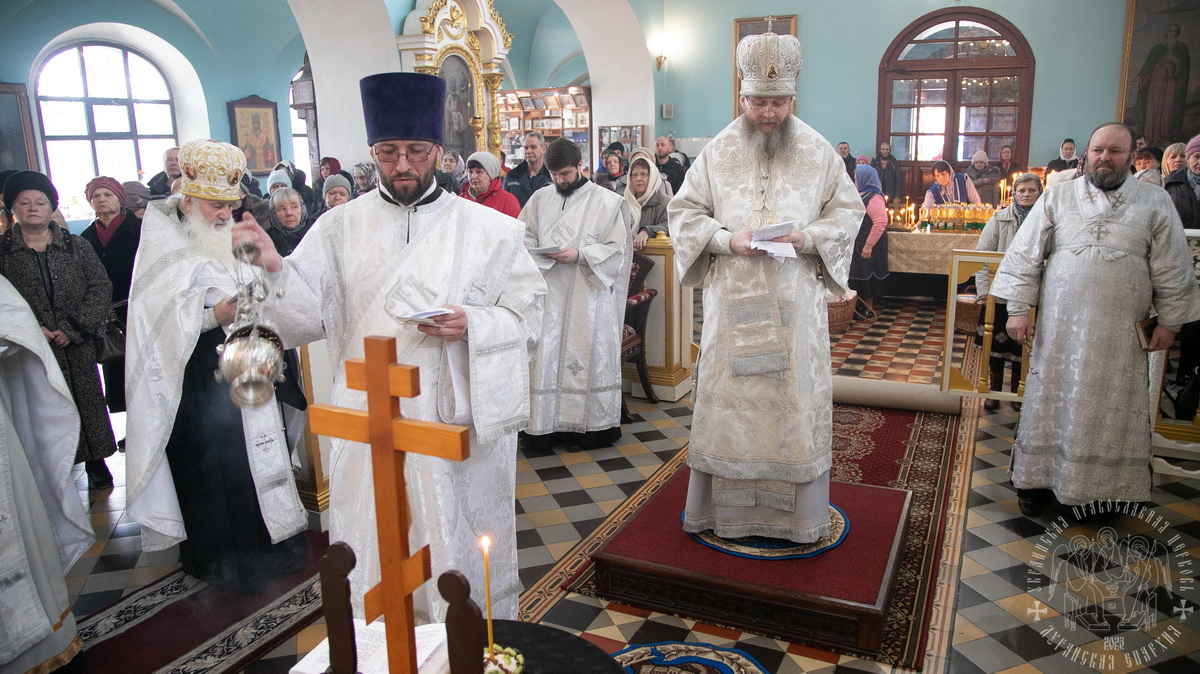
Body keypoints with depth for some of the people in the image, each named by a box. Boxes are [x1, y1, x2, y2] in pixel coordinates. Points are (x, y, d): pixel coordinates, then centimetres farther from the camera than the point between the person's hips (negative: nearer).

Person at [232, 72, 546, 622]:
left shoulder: (488, 228, 0)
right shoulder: (340, 227, 5)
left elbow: (527, 315, -1)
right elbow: (310, 312, -2)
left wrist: (473, 324, -19)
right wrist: (274, 269, -20)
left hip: (462, 419, -1)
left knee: (464, 554, 12)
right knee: (376, 560, 13)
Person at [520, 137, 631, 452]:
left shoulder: (606, 201, -2)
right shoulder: (540, 198, 11)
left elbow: (616, 249, -5)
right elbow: (523, 234, 18)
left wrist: (579, 255, -18)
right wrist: (533, 248, -6)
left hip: (588, 295, -4)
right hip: (547, 293, 4)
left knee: (585, 356, 2)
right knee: (545, 356, 4)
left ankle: (589, 426, 13)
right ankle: (545, 426, 12)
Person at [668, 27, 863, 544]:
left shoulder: (818, 151, 4)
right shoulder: (718, 152, 4)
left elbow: (849, 211, 8)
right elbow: (682, 212, 4)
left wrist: (807, 237, -12)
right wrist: (727, 239, -13)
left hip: (796, 301, 0)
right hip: (733, 299, 0)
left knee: (796, 396, 5)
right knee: (729, 395, 5)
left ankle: (796, 511, 18)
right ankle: (724, 504, 19)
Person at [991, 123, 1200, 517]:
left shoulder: (1155, 202, 2)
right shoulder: (1057, 198, 2)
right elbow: (1024, 255, 1)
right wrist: (1017, 308, -5)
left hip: (1119, 333, 0)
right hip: (1060, 326, 0)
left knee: (1111, 409, 7)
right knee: (1051, 403, 7)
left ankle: (1104, 489, 22)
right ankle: (1038, 481, 18)